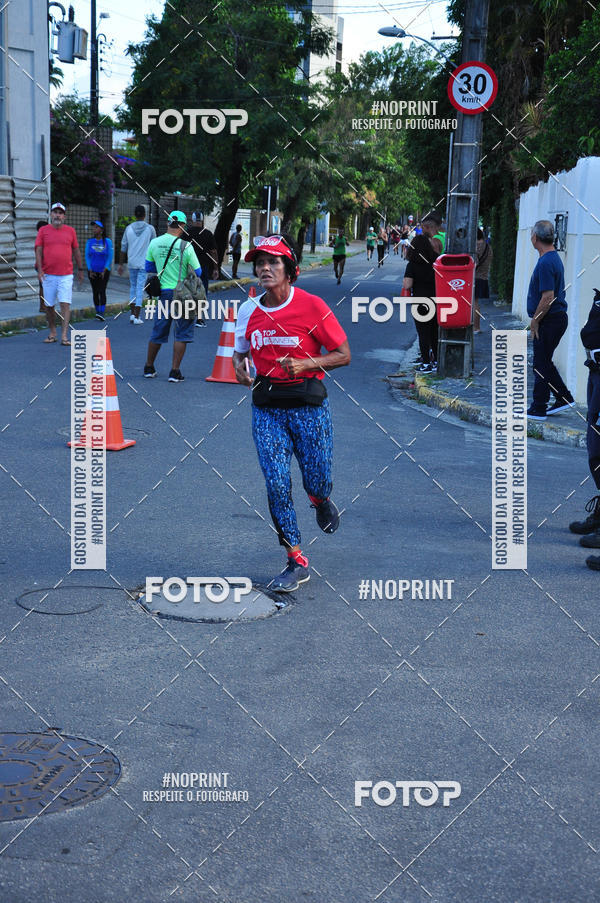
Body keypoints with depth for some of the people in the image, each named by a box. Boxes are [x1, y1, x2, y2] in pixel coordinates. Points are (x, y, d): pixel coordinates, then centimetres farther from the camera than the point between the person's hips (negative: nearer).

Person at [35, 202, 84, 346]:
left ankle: (64, 336, -12)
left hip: (66, 275, 0)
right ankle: (52, 333, 20)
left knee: (65, 304, -10)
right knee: (49, 305, 7)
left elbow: (76, 251, 15)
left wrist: (80, 269, 16)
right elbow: (38, 250, 1)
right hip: (48, 275, 1)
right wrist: (39, 269, -10)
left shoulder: (70, 231, 8)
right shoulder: (43, 230, 5)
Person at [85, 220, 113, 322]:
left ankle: (102, 313, -20)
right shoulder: (89, 242, 3)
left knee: (102, 291, -13)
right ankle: (97, 312, 13)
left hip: (104, 271, -3)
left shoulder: (107, 242, -4)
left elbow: (110, 257, -4)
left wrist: (104, 271, -11)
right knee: (95, 292, 5)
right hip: (93, 271, 3)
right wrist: (90, 271, -4)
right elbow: (87, 256, 4)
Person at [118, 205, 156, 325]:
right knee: (140, 289, -2)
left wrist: (121, 264, 12)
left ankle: (132, 314, 13)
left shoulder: (129, 228, 2)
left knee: (133, 287, 17)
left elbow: (123, 247, 5)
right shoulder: (150, 228, -5)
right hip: (144, 263, -3)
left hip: (131, 263, 3)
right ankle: (136, 317, -5)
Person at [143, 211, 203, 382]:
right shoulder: (185, 246, -13)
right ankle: (175, 371, 1)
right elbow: (197, 272, -7)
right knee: (182, 333, 3)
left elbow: (149, 268, 11)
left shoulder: (154, 243, -1)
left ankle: (149, 368, 26)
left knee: (158, 332, 16)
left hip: (163, 293, 4)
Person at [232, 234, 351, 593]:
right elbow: (240, 351, 21)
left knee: (316, 482, 2)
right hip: (266, 406, 3)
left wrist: (305, 364, -19)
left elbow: (343, 355, -4)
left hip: (309, 404, -3)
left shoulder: (312, 306, -8)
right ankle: (297, 563, 8)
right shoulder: (248, 311, 4)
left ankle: (321, 500, 42)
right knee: (277, 485, -4)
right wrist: (240, 367, -2)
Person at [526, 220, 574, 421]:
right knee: (544, 363, 18)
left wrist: (535, 320, -15)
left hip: (550, 321, -10)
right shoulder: (554, 257, 13)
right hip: (557, 318, 10)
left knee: (541, 365, -1)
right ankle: (564, 398, 22)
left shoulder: (545, 263, -21)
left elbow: (548, 297, -25)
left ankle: (538, 409, 6)